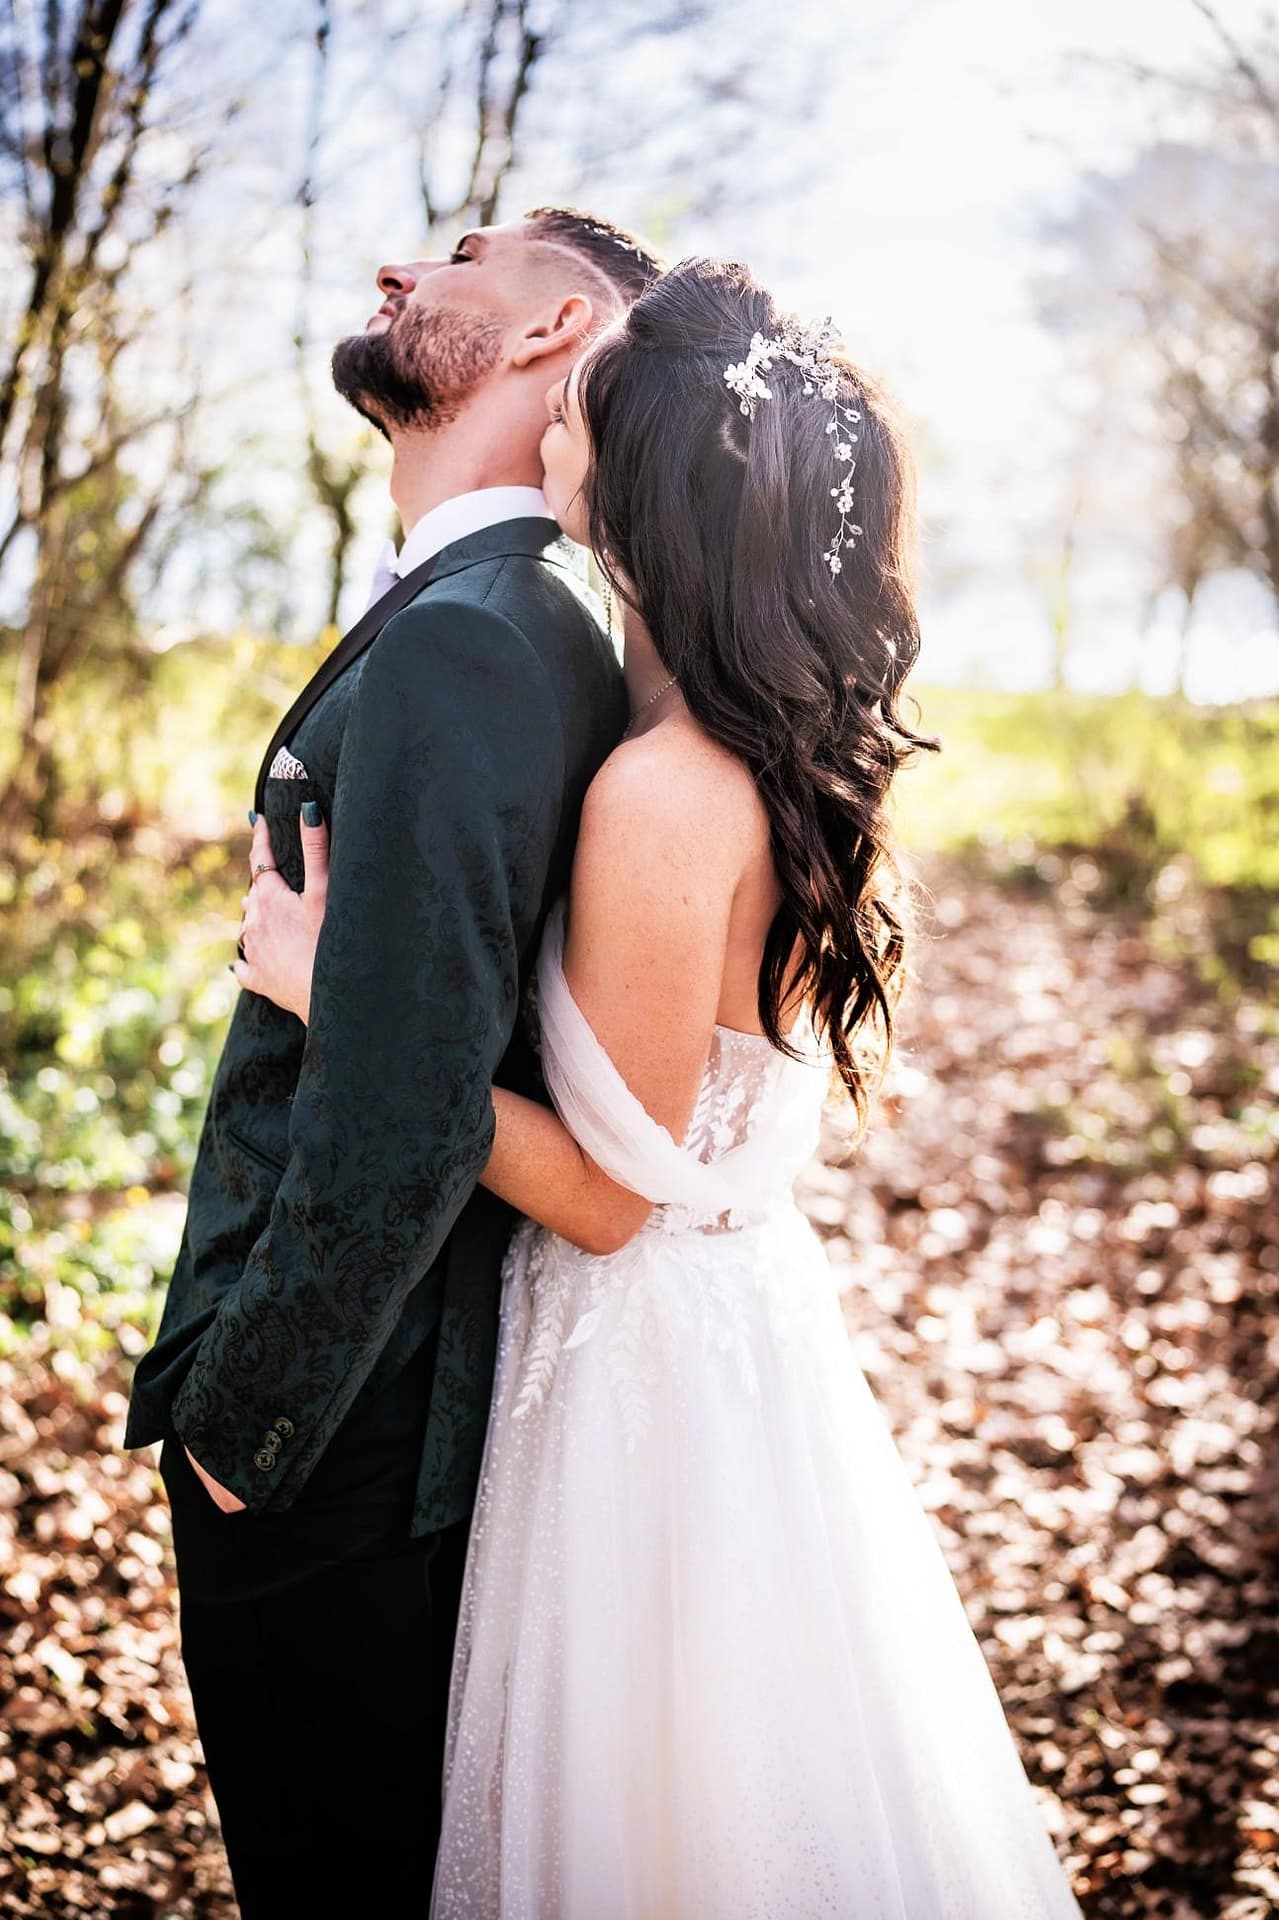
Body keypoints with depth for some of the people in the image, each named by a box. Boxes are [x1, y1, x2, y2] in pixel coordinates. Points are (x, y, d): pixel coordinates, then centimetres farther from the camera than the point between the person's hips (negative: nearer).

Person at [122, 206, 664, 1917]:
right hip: (428, 1402, 9)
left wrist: (244, 1423, -16)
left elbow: (396, 1122, -29)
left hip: (327, 1456, -9)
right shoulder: (540, 629, 8)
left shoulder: (457, 641, -23)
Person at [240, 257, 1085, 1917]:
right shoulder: (780, 749, -3)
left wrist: (340, 986, -19)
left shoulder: (663, 795, -28)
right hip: (750, 1304, 9)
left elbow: (607, 1191, -21)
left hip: (654, 1358, -8)